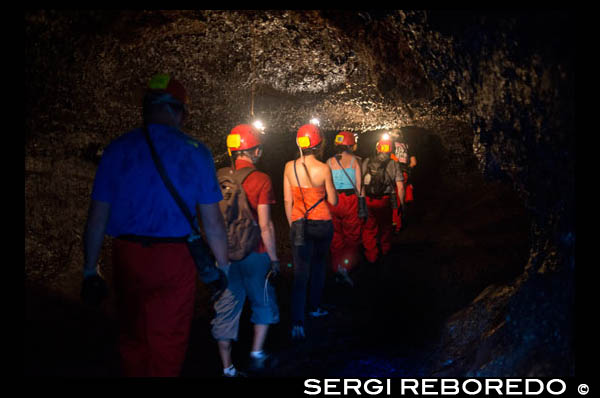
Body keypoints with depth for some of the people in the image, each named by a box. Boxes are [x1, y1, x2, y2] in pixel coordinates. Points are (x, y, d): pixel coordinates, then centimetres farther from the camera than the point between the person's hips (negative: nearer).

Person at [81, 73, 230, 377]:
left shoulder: (117, 149, 1)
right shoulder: (195, 152, -5)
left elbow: (97, 219, 1)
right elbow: (212, 222, -5)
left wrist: (89, 269, 11)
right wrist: (223, 265, 5)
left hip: (127, 259, 3)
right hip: (175, 261, -2)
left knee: (132, 340, 21)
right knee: (168, 345, 12)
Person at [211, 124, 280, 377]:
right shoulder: (261, 180, -11)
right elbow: (265, 225, -13)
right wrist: (274, 258, -4)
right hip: (254, 253, -3)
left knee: (226, 309, 11)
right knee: (263, 303, 20)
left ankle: (227, 368, 19)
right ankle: (257, 354, 23)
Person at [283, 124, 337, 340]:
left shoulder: (290, 167, -4)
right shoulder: (323, 169, -13)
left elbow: (287, 200, 1)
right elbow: (333, 201, -4)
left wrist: (292, 224, 13)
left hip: (299, 224, 1)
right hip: (322, 223, -1)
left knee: (300, 272, -1)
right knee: (318, 265, 22)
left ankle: (297, 322, -12)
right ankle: (315, 307, 35)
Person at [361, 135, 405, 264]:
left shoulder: (366, 162, -2)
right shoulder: (393, 165, -5)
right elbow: (400, 187, -7)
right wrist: (402, 203, 4)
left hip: (367, 200, 0)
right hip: (385, 200, 0)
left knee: (369, 228, 12)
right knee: (385, 226, 22)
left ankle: (371, 255, 15)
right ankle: (385, 250, 42)